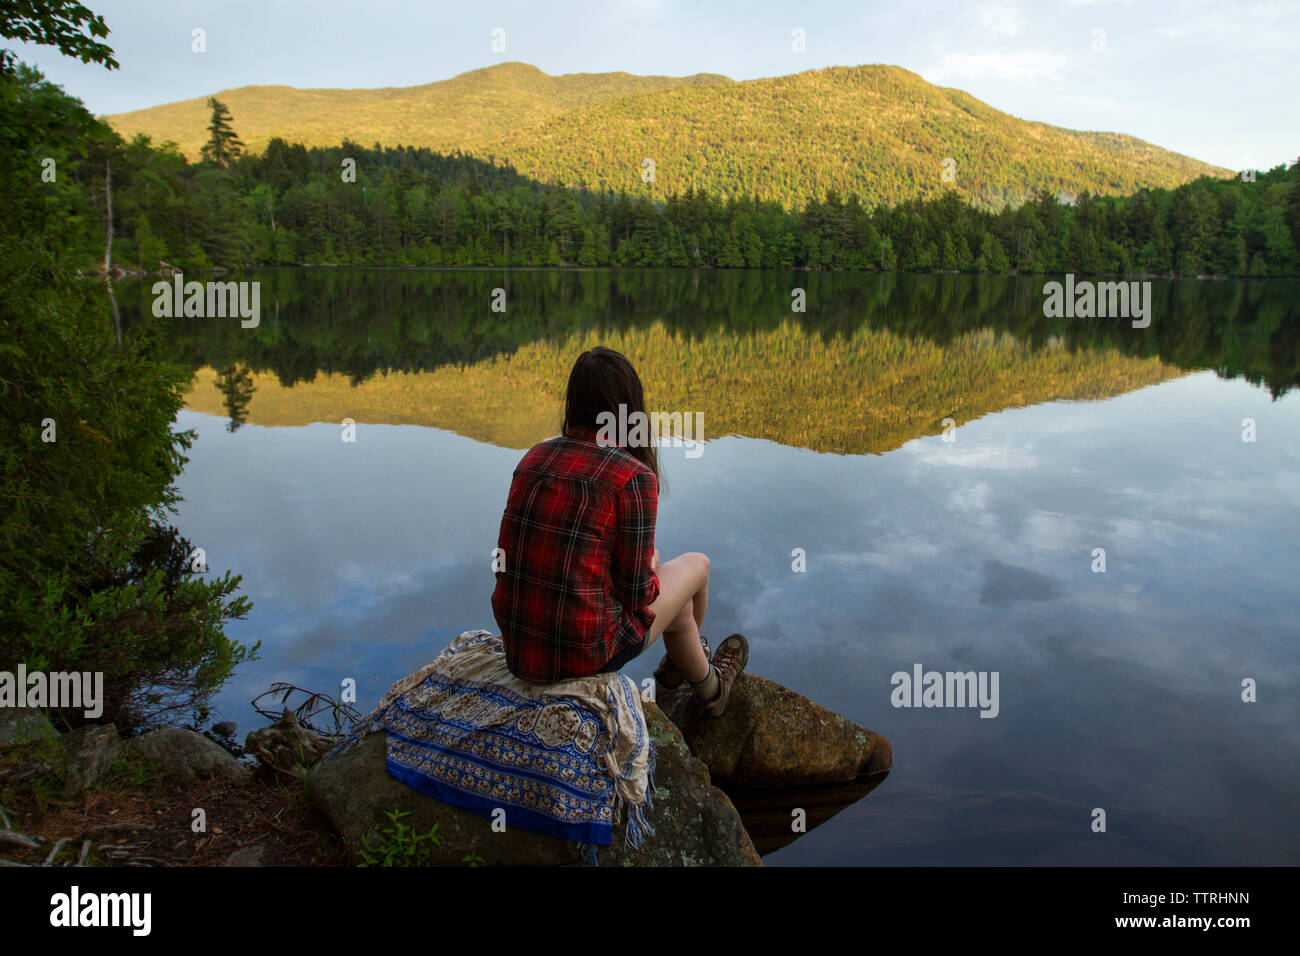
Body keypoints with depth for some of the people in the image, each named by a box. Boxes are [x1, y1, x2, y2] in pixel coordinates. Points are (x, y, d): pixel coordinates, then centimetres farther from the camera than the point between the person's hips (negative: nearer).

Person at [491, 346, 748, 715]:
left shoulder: (534, 458, 3)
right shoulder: (634, 477, -17)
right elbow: (636, 595, -12)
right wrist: (650, 567, 10)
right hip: (587, 652, -6)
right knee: (696, 564, 22)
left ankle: (708, 686, 58)